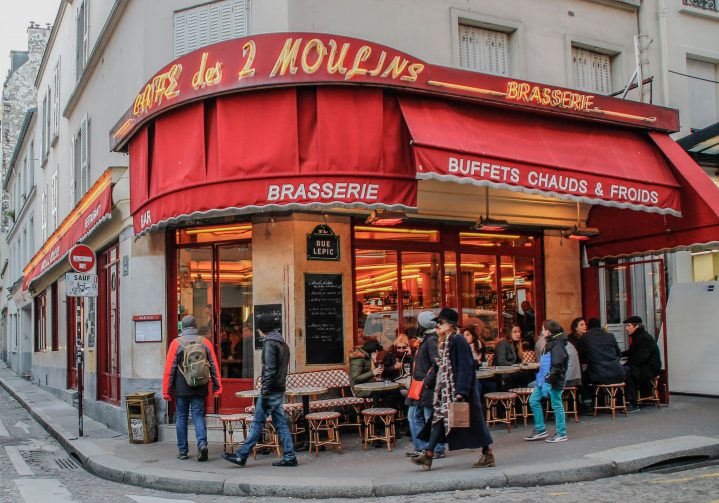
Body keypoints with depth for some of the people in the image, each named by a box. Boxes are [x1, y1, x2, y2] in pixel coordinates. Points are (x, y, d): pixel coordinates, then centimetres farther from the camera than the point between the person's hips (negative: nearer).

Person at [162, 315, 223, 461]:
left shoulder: (176, 343, -4)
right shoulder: (205, 342, 2)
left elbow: (169, 369, -3)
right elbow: (214, 367, 3)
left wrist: (167, 391, 2)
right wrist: (217, 387, 7)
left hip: (182, 389, -1)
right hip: (200, 389, 1)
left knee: (181, 418, 10)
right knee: (198, 416, 6)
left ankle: (182, 451, 14)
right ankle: (202, 443, -14)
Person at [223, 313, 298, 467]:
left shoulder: (269, 343, -12)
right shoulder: (283, 344, 15)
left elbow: (269, 370, -18)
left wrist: (264, 394, -18)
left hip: (271, 390, -9)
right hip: (280, 390, 9)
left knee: (257, 423, -3)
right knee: (281, 423, 9)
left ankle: (241, 456, 3)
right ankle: (289, 457, 9)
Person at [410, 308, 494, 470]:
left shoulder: (458, 340, -15)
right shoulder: (444, 342, 13)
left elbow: (465, 367, -19)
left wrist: (461, 391, -23)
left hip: (457, 388, -9)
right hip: (447, 389, 9)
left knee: (471, 420, 0)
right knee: (440, 417, 4)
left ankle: (488, 454, 12)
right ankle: (428, 454, 3)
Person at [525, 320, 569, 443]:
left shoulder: (557, 345, -15)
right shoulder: (550, 343, 16)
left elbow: (556, 365, -22)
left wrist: (549, 380, -25)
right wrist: (541, 377, 20)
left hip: (553, 381, -10)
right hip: (543, 379, 10)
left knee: (556, 405, -1)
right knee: (533, 401, 10)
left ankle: (561, 434, 10)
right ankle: (540, 430, 18)